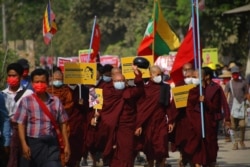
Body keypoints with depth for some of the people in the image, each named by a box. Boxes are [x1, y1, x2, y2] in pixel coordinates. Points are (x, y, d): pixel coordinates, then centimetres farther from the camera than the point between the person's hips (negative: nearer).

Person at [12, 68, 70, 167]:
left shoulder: (55, 101, 8)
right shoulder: (26, 101, 0)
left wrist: (66, 145, 7)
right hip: (32, 143, -1)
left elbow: (62, 124, 10)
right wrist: (24, 144, -12)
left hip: (52, 144, 1)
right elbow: (21, 124, -3)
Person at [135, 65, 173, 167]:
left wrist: (170, 121, 0)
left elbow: (169, 105, 5)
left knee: (161, 148, -7)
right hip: (148, 123, -1)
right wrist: (139, 125, -10)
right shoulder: (145, 89, -4)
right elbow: (140, 108, -6)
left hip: (161, 122, 1)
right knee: (149, 149, 7)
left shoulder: (165, 88, 4)